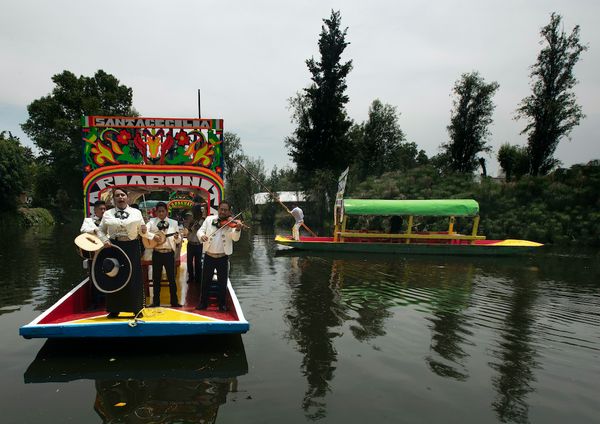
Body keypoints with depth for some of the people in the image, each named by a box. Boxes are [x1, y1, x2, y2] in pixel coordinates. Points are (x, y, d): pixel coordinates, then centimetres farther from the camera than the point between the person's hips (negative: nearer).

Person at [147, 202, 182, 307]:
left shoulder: (173, 223, 6)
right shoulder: (152, 222, 3)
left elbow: (179, 241, 6)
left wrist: (177, 238, -16)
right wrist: (153, 236, -26)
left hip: (169, 253, 0)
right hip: (157, 253, 0)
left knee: (171, 277, 3)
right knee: (156, 278, 7)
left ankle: (174, 301, 11)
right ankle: (156, 302, 17)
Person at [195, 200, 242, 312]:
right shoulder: (209, 219, 2)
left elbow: (235, 238, -17)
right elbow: (200, 230, 0)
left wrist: (237, 229, -38)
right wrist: (202, 235, -23)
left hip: (223, 258, -2)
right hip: (209, 256, 2)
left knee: (222, 283, 8)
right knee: (205, 281, 13)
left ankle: (222, 305, 21)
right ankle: (203, 303, 27)